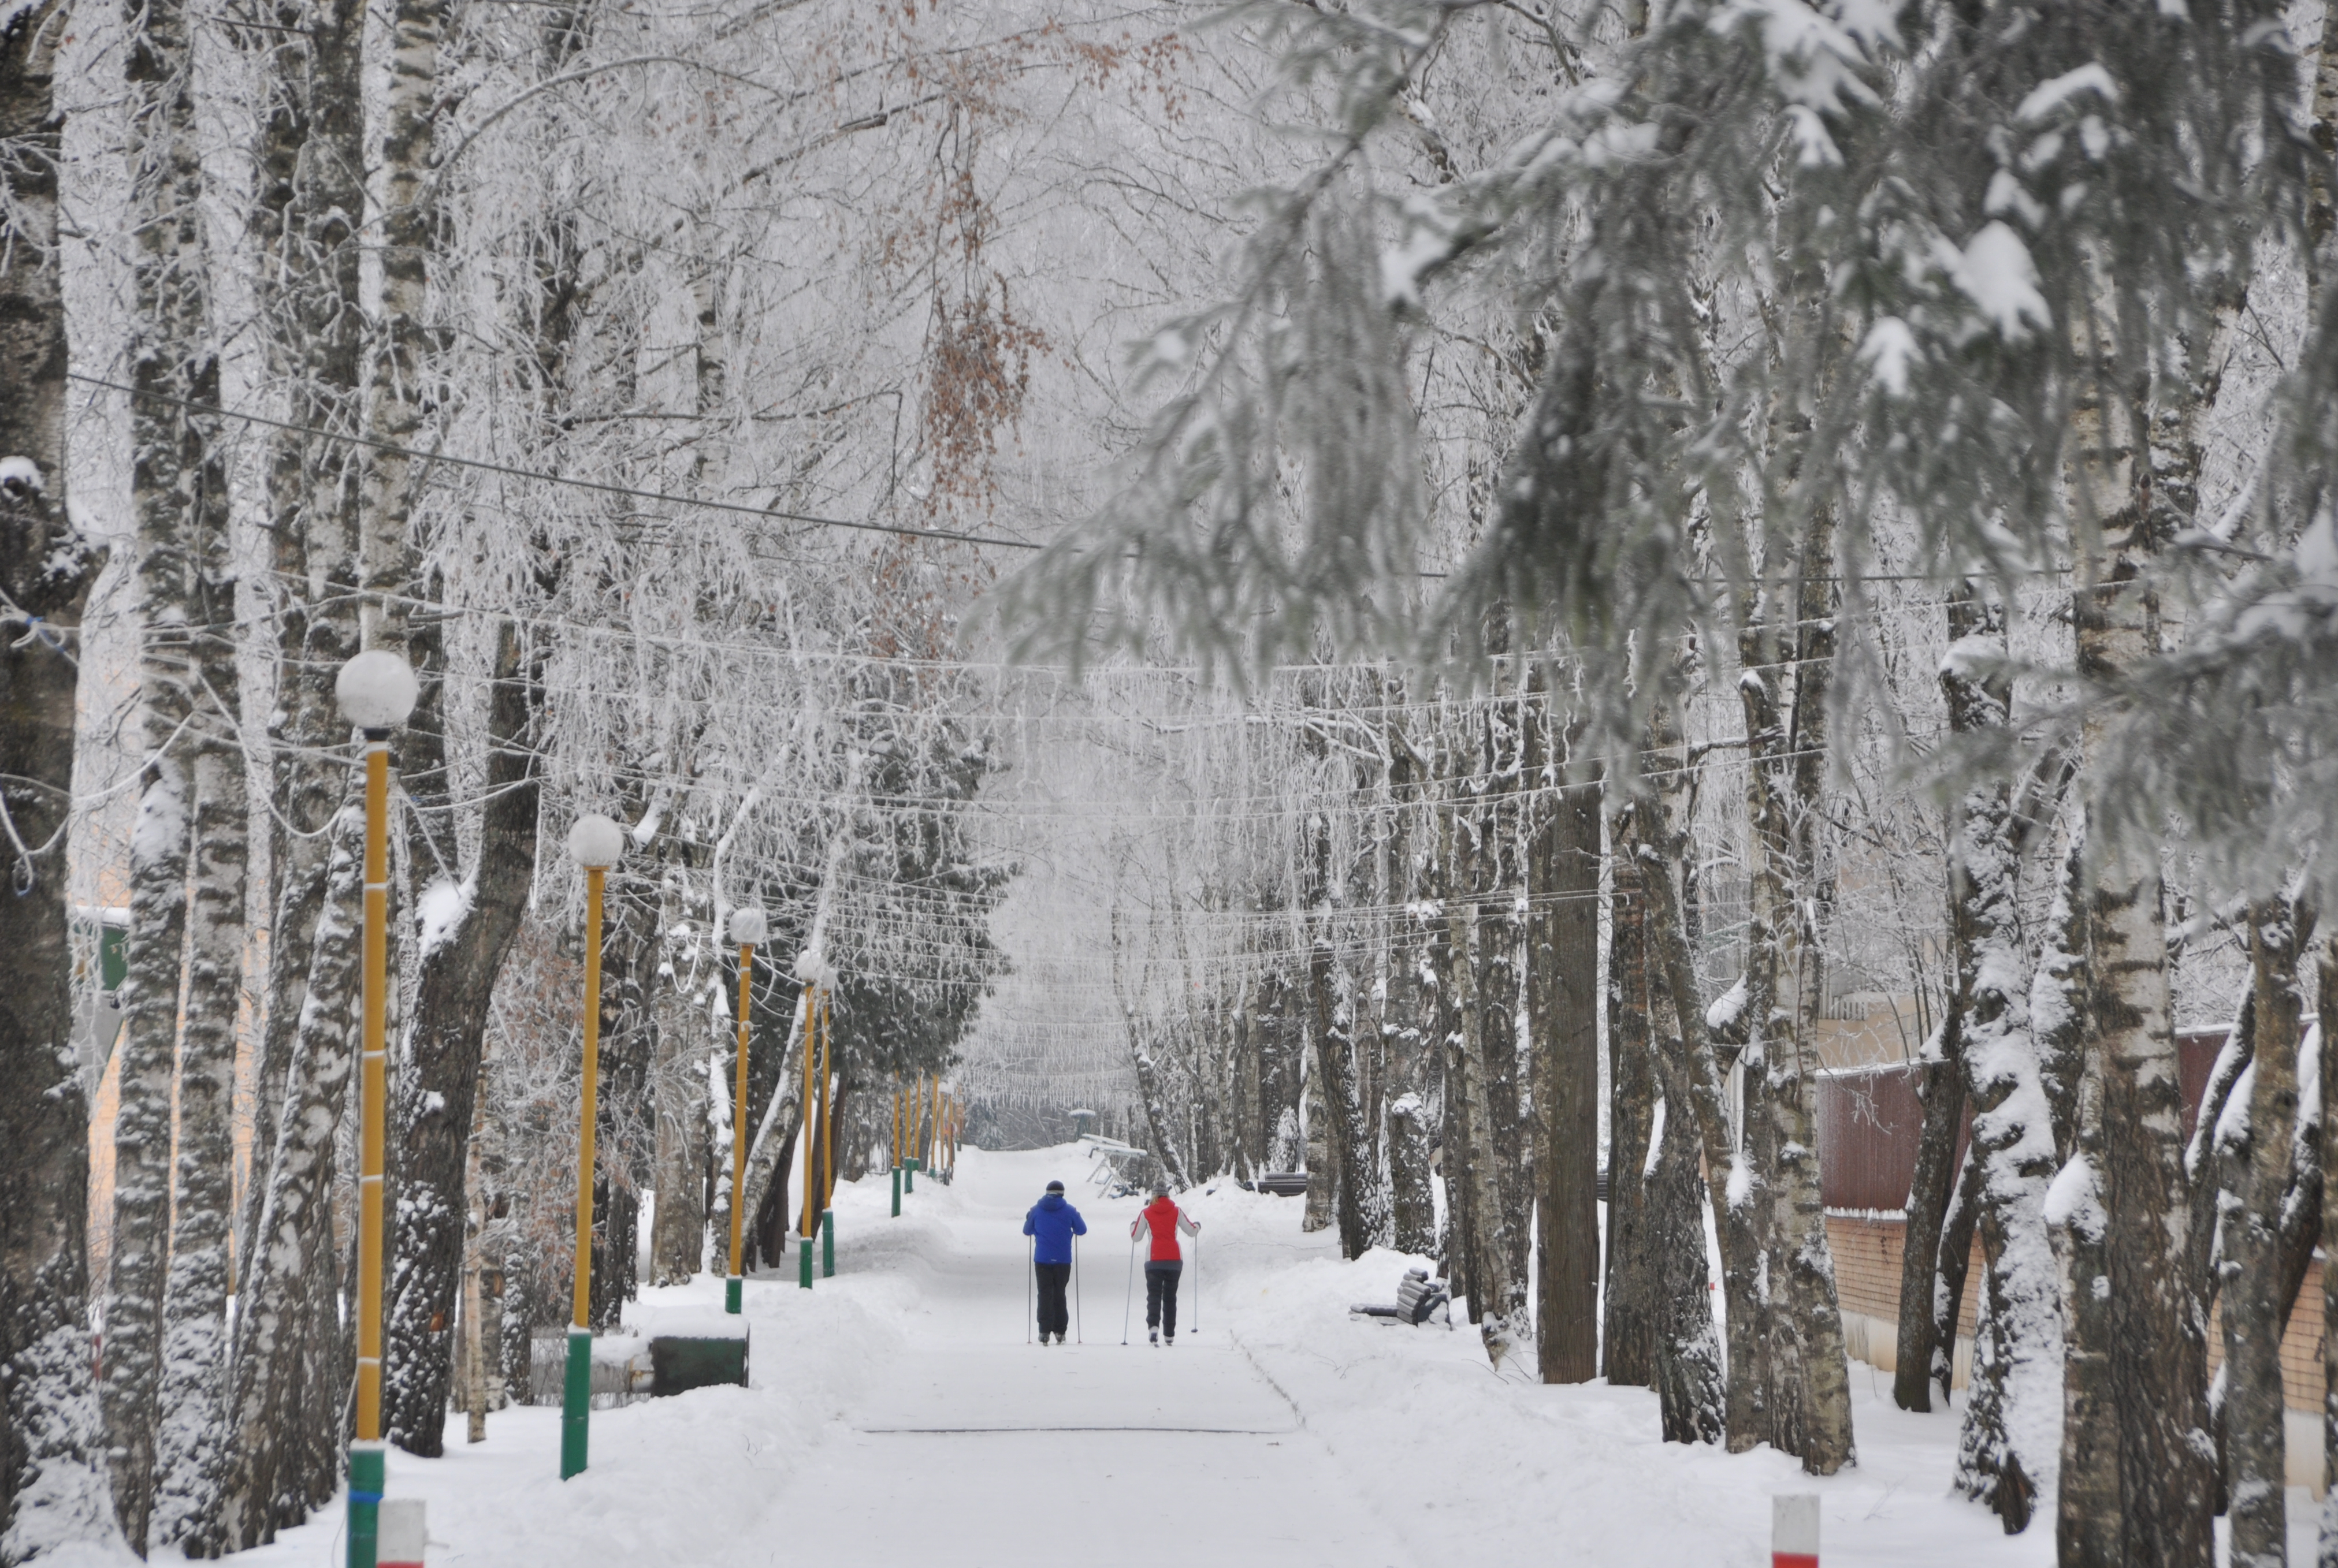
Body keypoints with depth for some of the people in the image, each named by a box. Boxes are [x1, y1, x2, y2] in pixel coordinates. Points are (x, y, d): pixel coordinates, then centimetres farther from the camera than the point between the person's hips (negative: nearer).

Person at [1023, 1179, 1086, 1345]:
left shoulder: (1036, 1210, 1)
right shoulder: (1069, 1211, -1)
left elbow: (1027, 1231, 12)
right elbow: (1082, 1230, 8)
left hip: (1042, 1259, 0)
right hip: (1063, 1260, 0)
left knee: (1045, 1294, 2)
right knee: (1059, 1294, 13)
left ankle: (1044, 1330, -10)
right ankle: (1060, 1330, 14)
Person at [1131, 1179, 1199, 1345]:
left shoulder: (1146, 1213, 0)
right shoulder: (1176, 1211, 2)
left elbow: (1136, 1236, 6)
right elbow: (1191, 1231, 5)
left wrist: (1133, 1226, 28)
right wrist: (1197, 1225, 28)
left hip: (1154, 1261, -1)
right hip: (1174, 1259, 1)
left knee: (1154, 1295, -2)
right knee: (1170, 1297, 12)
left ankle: (1153, 1326, -28)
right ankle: (1169, 1335, 14)